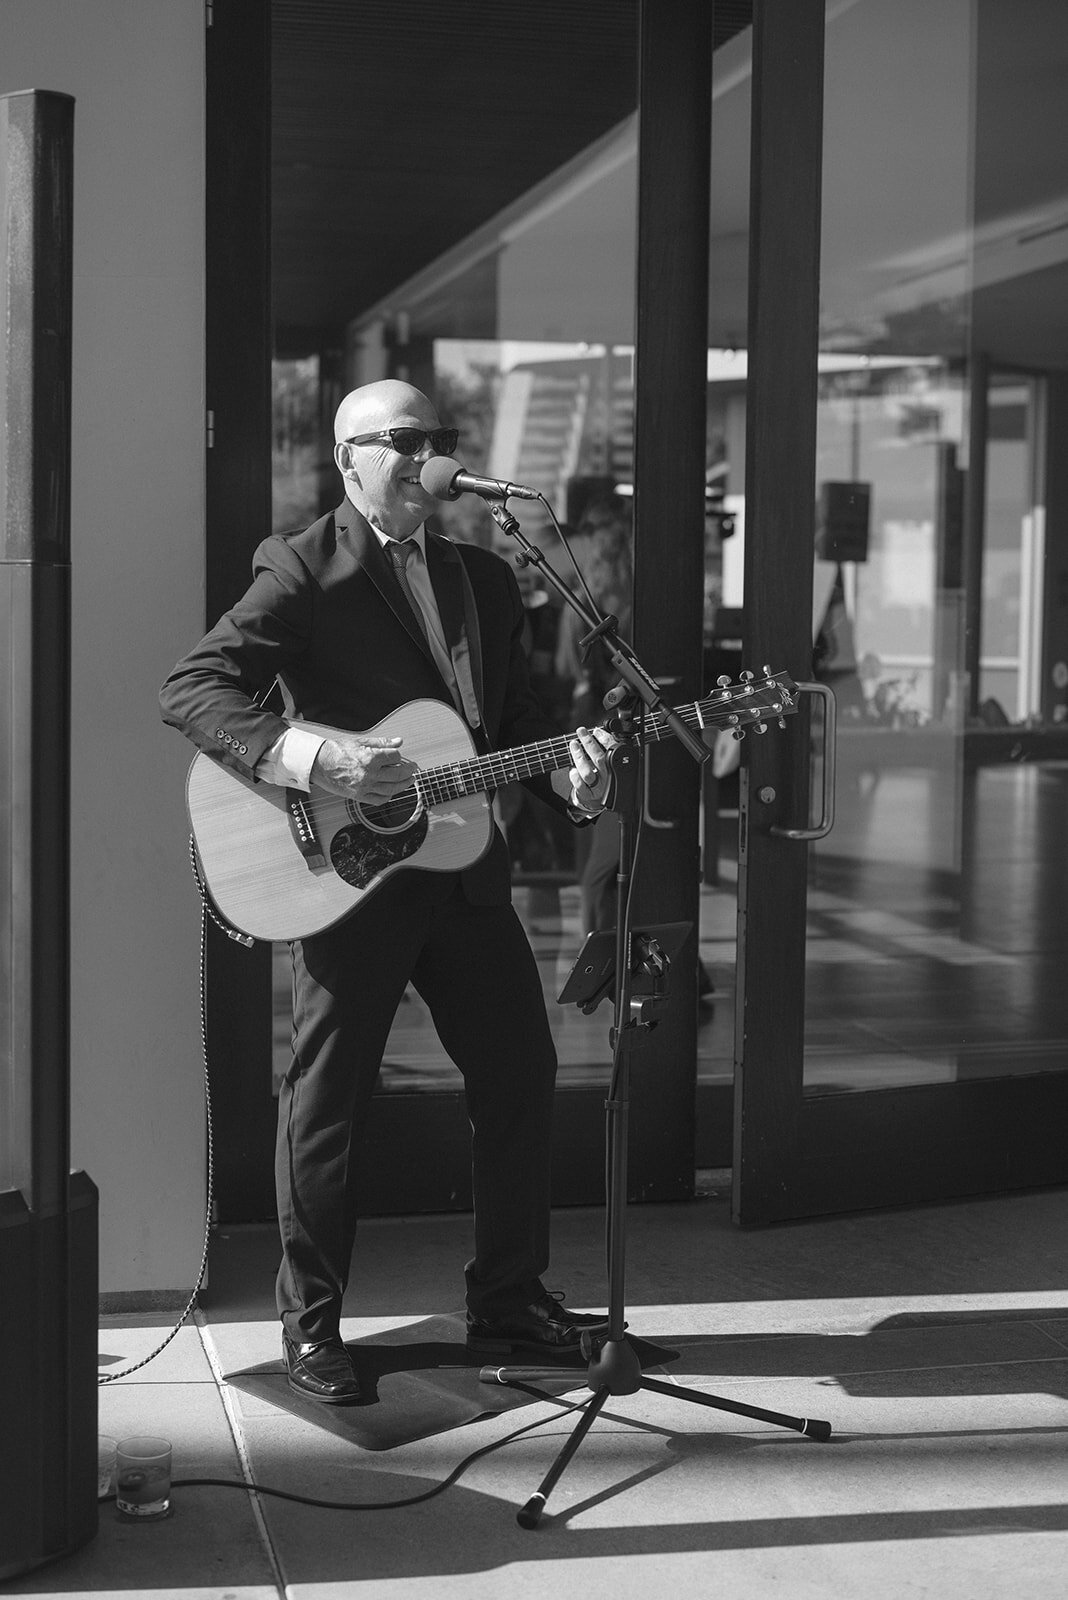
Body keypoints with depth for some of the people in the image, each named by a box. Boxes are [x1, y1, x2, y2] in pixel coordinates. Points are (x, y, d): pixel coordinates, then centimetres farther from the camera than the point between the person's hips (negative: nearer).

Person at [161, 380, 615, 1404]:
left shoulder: (483, 579, 15)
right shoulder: (303, 571, -6)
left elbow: (515, 715, 16)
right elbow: (191, 689, -15)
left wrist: (566, 772, -6)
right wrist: (314, 758, -28)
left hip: (462, 866, 7)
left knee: (520, 1073, 9)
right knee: (328, 1098, 0)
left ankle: (507, 1301, 24)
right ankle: (311, 1327, 14)